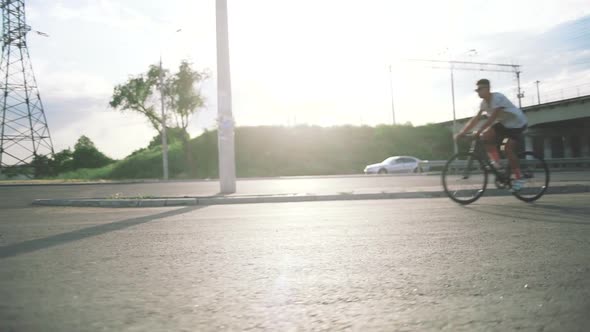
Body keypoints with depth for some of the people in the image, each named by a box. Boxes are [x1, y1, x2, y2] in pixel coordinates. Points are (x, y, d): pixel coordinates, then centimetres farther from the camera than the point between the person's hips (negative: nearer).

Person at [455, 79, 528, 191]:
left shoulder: (497, 97, -27)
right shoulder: (484, 102, -3)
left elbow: (492, 118, -35)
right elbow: (476, 119, -8)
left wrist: (478, 132, -42)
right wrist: (462, 133, -16)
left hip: (517, 123, -7)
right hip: (504, 123, 8)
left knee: (509, 149, -17)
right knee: (485, 136, -13)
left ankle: (519, 178, -3)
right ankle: (496, 161, -4)